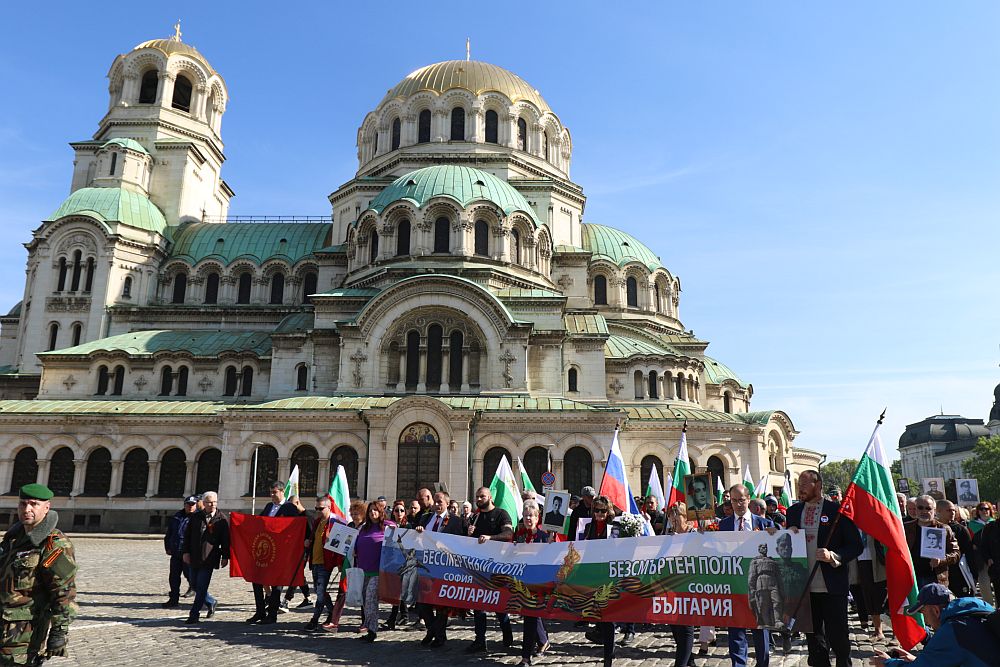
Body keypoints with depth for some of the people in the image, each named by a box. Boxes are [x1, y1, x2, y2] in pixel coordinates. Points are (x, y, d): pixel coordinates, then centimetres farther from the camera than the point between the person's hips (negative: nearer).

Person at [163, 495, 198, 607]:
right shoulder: (177, 516, 13)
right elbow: (169, 533, 20)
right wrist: (168, 547, 14)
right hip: (175, 553, 6)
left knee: (190, 576, -5)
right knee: (173, 577, 12)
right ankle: (174, 599, 23)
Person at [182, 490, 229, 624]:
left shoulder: (222, 519, -2)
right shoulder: (195, 517, 5)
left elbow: (226, 539, -1)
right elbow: (187, 535, 9)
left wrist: (225, 557, -5)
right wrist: (186, 552, 1)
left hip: (209, 559, -4)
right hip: (194, 558, 4)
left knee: (201, 588, -5)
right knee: (196, 586, 12)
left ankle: (194, 615, 4)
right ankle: (211, 603, 34)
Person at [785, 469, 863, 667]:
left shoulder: (837, 510, -5)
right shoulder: (793, 511, 9)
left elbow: (856, 545, -6)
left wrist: (834, 556, -21)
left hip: (832, 587, -4)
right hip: (805, 586, 4)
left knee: (838, 637, 5)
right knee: (813, 637, 13)